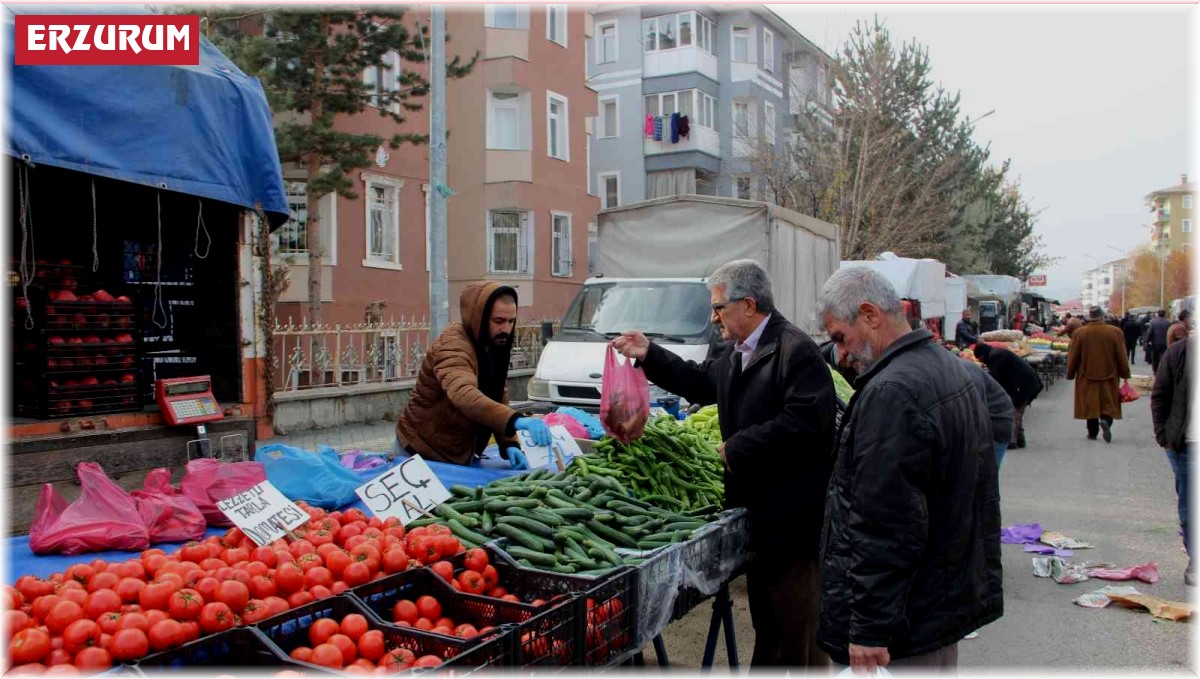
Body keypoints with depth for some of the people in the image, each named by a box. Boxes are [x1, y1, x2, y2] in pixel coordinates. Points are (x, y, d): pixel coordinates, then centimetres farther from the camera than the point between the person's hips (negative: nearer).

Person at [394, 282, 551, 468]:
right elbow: (465, 395, -45)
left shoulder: (493, 348, 2)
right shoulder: (452, 345, -26)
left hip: (459, 454, 8)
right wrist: (516, 420, -59)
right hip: (424, 452, -8)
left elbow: (499, 400, 2)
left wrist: (509, 444, -15)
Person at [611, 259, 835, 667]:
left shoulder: (795, 350, -17)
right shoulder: (740, 355, 14)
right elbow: (699, 381, 28)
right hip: (757, 511, 10)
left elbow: (805, 422, -26)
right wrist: (648, 354, 20)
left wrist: (736, 448, -19)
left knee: (798, 629, 0)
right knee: (766, 618, 22)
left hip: (791, 516, -10)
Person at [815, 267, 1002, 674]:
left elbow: (885, 526, -27)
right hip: (953, 597, 10)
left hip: (906, 621, -10)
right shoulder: (952, 369, 9)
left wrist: (869, 628, -22)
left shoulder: (890, 393, -25)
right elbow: (982, 494, 18)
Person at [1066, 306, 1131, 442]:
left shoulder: (1079, 333, -6)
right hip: (1109, 376, 0)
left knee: (1090, 405, 9)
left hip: (1087, 376, 1)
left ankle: (1092, 432, 13)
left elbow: (1073, 357, -1)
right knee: (1109, 404, 10)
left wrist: (1070, 374, 10)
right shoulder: (1115, 332, -6)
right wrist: (1125, 374, 8)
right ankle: (1105, 420, -16)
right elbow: (1122, 357, -2)